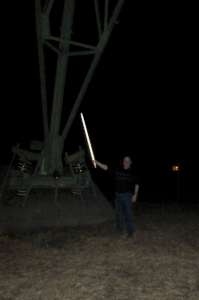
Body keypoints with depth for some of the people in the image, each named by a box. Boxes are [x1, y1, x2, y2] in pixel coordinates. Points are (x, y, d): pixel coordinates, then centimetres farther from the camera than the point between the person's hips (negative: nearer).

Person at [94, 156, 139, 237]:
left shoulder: (132, 173, -3)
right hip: (118, 195, 4)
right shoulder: (117, 171, 2)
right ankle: (120, 228, 31)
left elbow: (136, 184, 2)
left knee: (128, 213, -3)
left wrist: (135, 195, -4)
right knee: (119, 213, 14)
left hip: (127, 195, -3)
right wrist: (96, 162, -14)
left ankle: (130, 231, 9)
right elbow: (106, 168, -4)